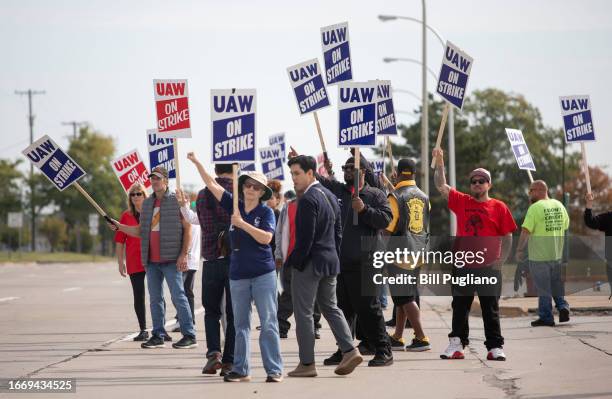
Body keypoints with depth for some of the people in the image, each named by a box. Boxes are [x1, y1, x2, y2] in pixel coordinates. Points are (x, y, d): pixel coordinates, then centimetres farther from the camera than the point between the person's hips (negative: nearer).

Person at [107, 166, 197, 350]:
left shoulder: (177, 201, -3)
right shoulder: (147, 203, 16)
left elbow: (188, 229, -6)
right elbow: (140, 231, 19)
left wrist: (184, 254, -14)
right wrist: (119, 227, 6)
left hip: (171, 259, -7)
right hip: (151, 260, 7)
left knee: (178, 296, -8)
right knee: (155, 299, 9)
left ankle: (189, 336, -5)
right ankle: (158, 336, 14)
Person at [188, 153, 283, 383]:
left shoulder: (266, 212, -3)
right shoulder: (234, 206, 6)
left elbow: (266, 237, -16)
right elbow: (212, 185, 7)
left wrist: (242, 224, -18)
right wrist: (196, 163, 4)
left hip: (263, 273, -4)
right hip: (238, 274, 4)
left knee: (268, 323, -4)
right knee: (241, 324, 10)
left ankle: (274, 370, -2)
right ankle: (241, 370, 16)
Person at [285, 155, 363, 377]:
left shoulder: (308, 200, -17)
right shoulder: (330, 196, 12)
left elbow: (305, 237, -20)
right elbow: (338, 232, 16)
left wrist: (293, 263, -13)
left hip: (309, 263, -9)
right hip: (330, 262, 9)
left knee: (304, 313, -1)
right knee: (330, 308, 17)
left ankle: (307, 363, 2)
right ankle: (349, 350, 5)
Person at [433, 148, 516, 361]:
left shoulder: (499, 207, 2)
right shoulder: (461, 202, 8)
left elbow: (507, 237, 3)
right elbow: (441, 186, 2)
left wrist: (501, 260, -5)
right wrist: (439, 164, -10)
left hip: (488, 267, -2)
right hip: (462, 265, 2)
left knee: (490, 308, 2)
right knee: (460, 307, 8)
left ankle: (495, 347, 6)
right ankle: (457, 344, 14)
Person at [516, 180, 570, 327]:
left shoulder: (535, 208, -14)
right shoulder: (559, 205, 7)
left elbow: (526, 231, -17)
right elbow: (566, 227, 15)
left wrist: (520, 250, -11)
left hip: (539, 255, -6)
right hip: (557, 254, 6)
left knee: (543, 288, 2)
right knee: (557, 283, 20)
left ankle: (546, 317, 6)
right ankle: (563, 306, 2)